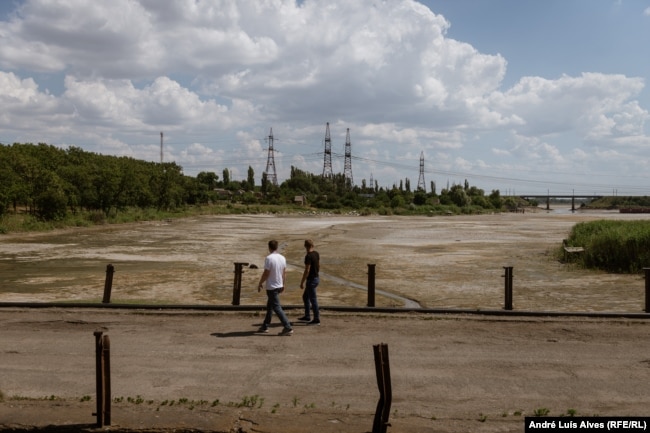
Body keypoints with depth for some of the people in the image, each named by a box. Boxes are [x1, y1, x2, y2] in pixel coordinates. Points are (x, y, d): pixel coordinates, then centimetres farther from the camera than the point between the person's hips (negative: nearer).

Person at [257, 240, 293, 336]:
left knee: (277, 308, -5)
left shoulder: (269, 258, -18)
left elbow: (266, 273, -18)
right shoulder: (282, 258, 4)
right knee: (269, 306, 19)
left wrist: (260, 284, -5)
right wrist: (283, 284, 20)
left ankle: (288, 328, -9)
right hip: (279, 286, 8)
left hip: (272, 287, -8)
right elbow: (284, 272, 10)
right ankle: (265, 326, 28)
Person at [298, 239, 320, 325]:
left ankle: (316, 319, 8)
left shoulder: (308, 256, -21)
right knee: (305, 297, 19)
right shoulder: (316, 253, 5)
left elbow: (307, 271, -21)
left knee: (313, 299, 0)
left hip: (311, 280, -9)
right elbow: (319, 266, 14)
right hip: (315, 278, 9)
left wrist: (302, 282, -15)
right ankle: (307, 317, 26)